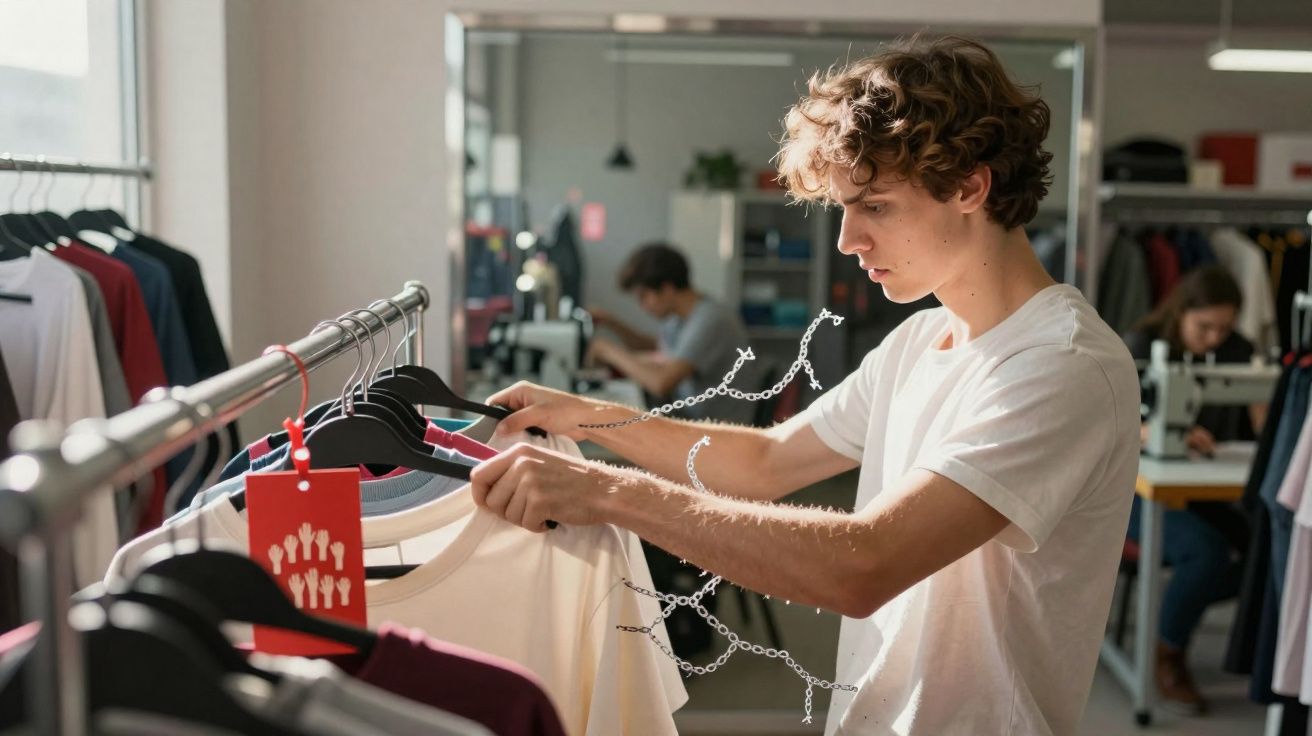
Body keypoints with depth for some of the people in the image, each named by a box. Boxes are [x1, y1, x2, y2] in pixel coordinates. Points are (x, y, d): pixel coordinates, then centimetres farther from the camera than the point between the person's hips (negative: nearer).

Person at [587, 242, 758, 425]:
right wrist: (612, 324, 10)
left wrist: (613, 352, -15)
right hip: (694, 418, 8)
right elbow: (660, 351, 24)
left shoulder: (710, 320, -23)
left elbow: (662, 383, -31)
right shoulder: (683, 314, 4)